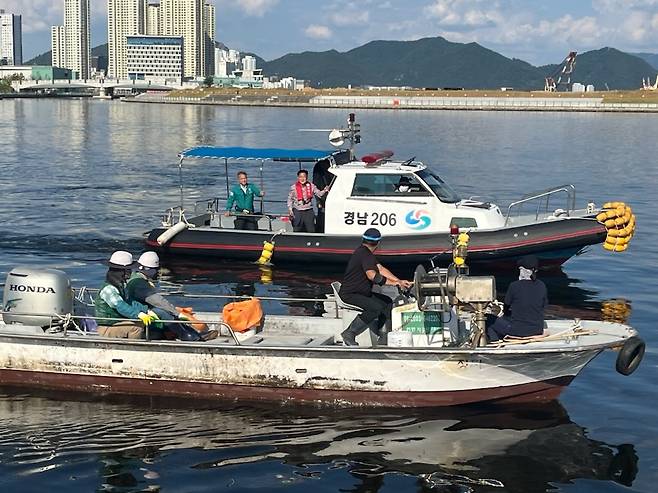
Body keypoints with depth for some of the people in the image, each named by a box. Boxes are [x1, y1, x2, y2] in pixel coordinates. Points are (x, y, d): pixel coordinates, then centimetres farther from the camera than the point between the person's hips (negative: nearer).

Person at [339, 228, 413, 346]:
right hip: (350, 294, -11)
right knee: (376, 307, -29)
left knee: (388, 302, 11)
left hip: (361, 292, 11)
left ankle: (381, 334, 13)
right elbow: (372, 275, -30)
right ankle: (349, 334, -22)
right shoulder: (364, 254, -19)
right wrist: (393, 283, -25)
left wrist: (400, 282, 4)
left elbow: (380, 268, 12)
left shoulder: (366, 252, 14)